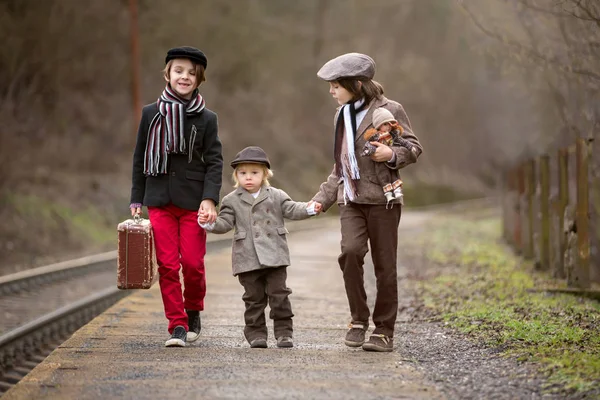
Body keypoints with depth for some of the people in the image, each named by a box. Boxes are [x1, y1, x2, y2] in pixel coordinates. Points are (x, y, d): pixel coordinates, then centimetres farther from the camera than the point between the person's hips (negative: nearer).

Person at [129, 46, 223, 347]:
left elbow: (214, 162, 0)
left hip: (193, 201, -1)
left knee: (193, 264, -3)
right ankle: (177, 325, 3)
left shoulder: (206, 118, 2)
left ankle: (193, 312, 23)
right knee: (167, 266, -3)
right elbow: (140, 158, 11)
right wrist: (137, 200, 9)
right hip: (160, 201, 1)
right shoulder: (151, 114, 6)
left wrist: (209, 198, -12)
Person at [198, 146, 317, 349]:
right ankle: (256, 333, 10)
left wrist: (307, 208, -16)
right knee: (254, 297, 3)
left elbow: (291, 209, 2)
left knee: (279, 294, -3)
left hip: (274, 256, 0)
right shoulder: (232, 200, 8)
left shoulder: (276, 196, 9)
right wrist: (209, 224, -14)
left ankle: (284, 332, 3)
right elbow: (225, 223, 4)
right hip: (248, 259, 0)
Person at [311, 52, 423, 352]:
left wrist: (393, 155, -22)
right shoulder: (343, 115, 18)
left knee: (384, 265, -1)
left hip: (381, 198, -4)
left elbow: (414, 147, -1)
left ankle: (384, 331, 10)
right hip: (350, 198, 5)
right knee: (350, 251, -19)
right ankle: (358, 319, -6)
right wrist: (322, 199, 19)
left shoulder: (388, 110, -3)